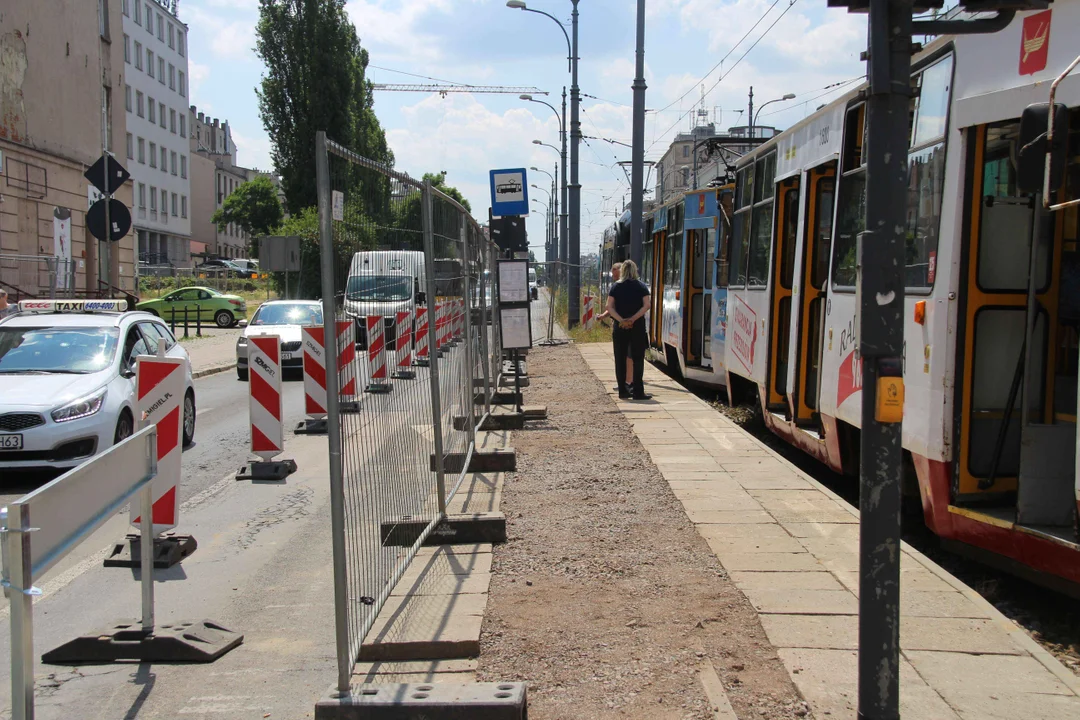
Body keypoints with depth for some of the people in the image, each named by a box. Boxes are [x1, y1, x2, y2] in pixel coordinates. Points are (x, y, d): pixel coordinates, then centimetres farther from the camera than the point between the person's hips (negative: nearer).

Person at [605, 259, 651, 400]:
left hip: (620, 327, 1)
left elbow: (610, 307, -6)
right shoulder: (642, 286, 2)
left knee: (620, 359, 8)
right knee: (638, 359, 2)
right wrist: (633, 319, -14)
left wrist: (621, 320, -14)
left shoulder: (615, 287, 4)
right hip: (637, 327, -1)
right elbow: (646, 306, -10)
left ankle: (623, 391, 8)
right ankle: (637, 391, -3)